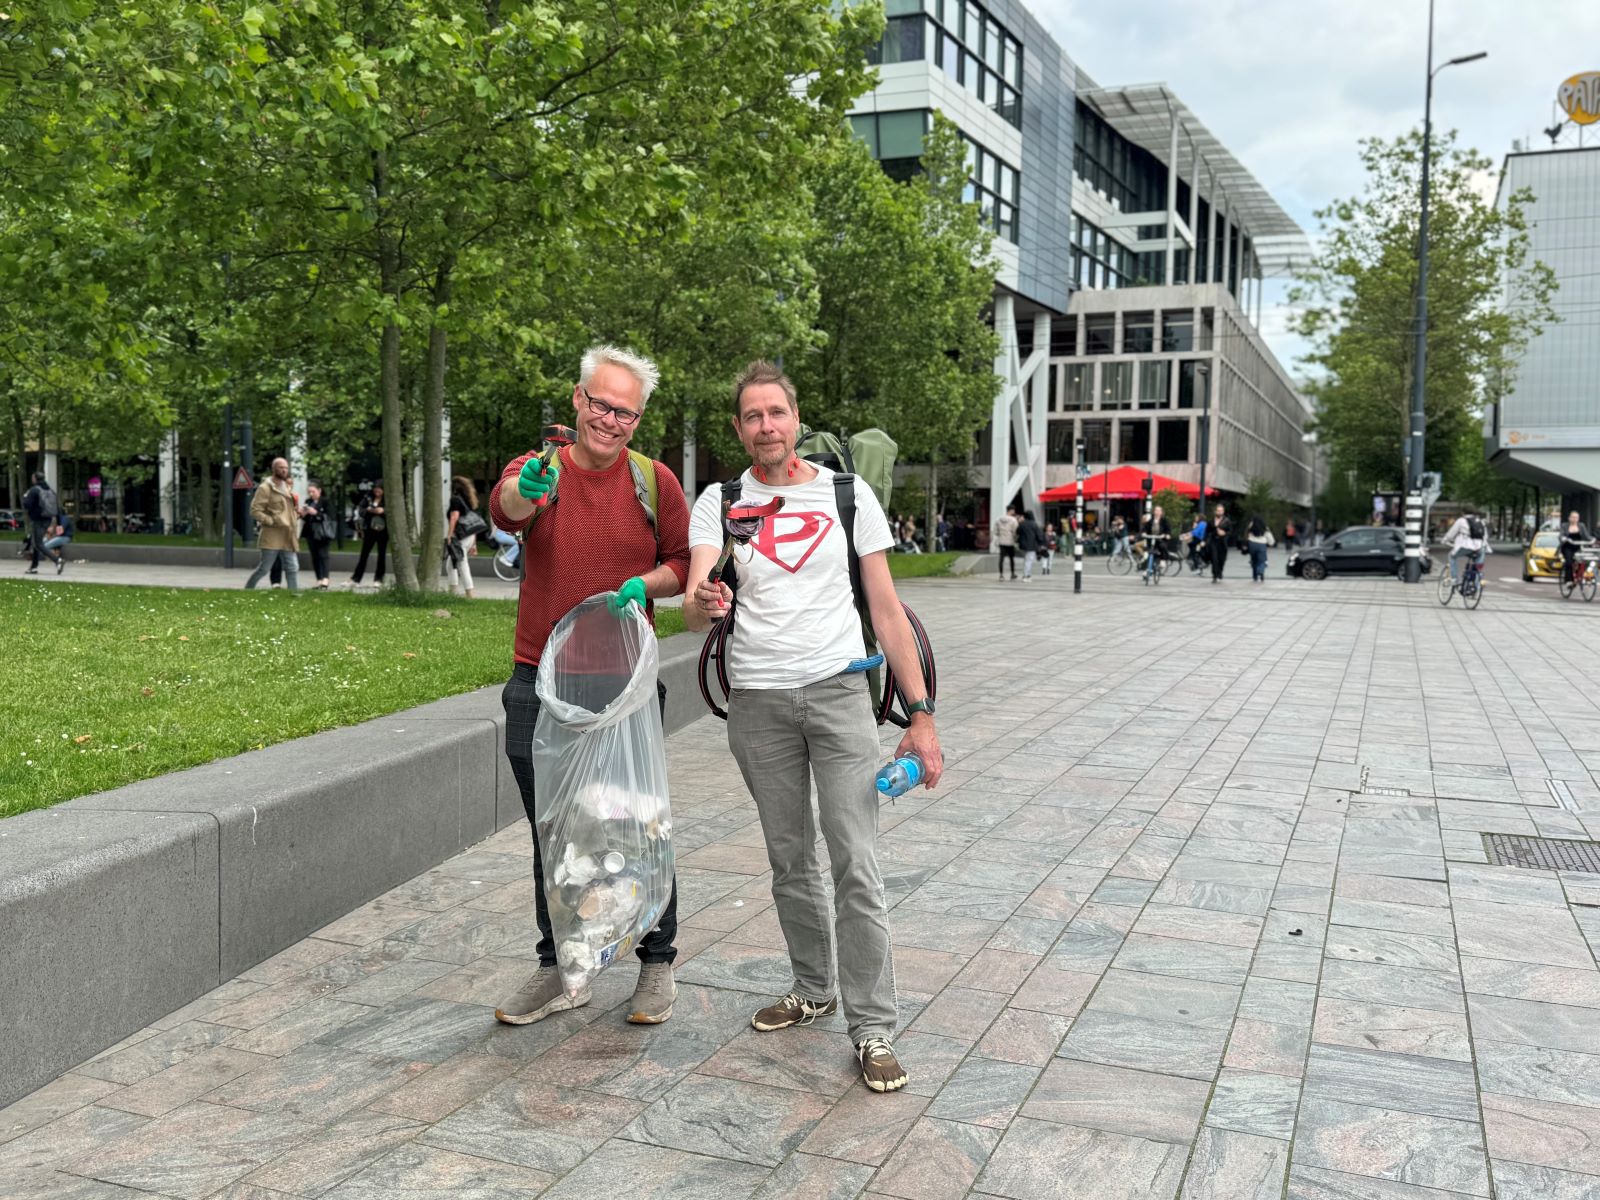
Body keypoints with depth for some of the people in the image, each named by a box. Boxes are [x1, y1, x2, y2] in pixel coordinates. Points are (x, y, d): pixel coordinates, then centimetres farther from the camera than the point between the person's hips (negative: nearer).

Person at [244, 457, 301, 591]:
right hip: (272, 537, -7)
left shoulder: (287, 488, 17)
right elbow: (255, 510, -14)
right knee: (264, 569, -2)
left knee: (293, 568, 2)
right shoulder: (265, 488, -8)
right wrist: (272, 521, -20)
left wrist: (297, 513, 10)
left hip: (287, 537, 7)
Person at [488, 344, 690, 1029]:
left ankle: (657, 963, 22)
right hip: (540, 686, 1)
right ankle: (560, 971, 25)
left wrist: (644, 585, -13)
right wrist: (525, 492, -48)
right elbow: (503, 509, -24)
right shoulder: (538, 470, -1)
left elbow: (683, 562, 9)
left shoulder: (655, 481, 1)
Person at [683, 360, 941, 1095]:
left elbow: (886, 609, 2)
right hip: (757, 703, 2)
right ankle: (814, 989, 32)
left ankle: (872, 1029, 2)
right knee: (790, 863, 13)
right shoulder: (719, 503, 4)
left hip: (838, 692, -1)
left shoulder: (848, 494, 3)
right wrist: (702, 605, -35)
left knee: (856, 867, -7)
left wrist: (921, 714, -4)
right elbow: (694, 609, -9)